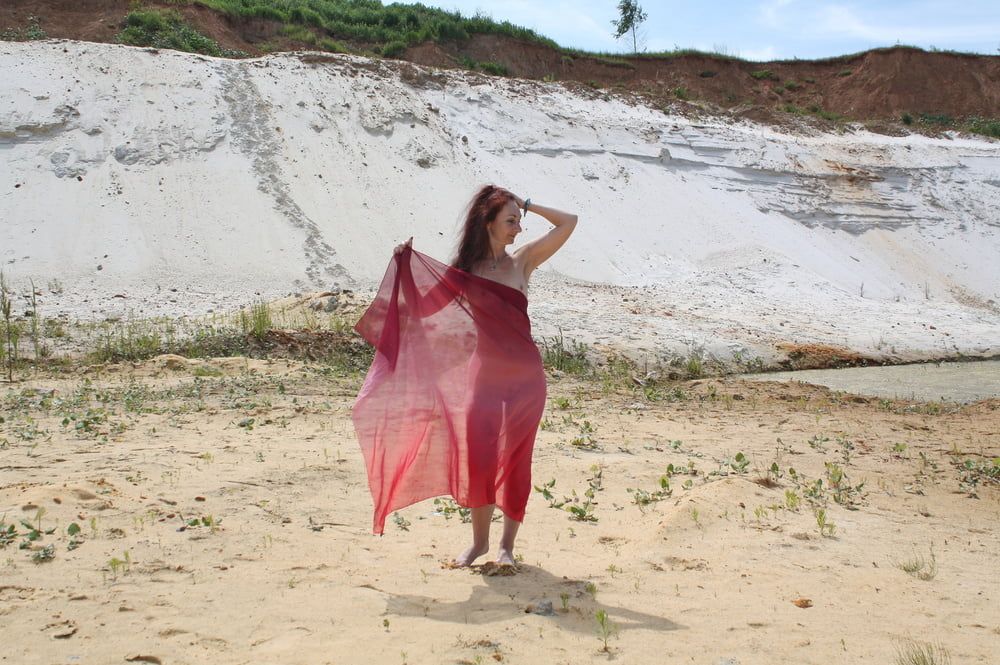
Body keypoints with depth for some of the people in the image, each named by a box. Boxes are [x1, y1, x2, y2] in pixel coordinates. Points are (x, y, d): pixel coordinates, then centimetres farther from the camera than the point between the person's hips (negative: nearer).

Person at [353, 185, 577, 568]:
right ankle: (479, 540, 18)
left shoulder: (523, 261, 2)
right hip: (483, 373, 1)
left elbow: (568, 222, 0)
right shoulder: (464, 269, 2)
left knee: (514, 458, 3)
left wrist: (527, 205, -1)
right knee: (477, 456, 1)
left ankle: (507, 544, 15)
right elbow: (423, 305, 0)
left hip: (522, 375, -1)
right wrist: (407, 267, -11)